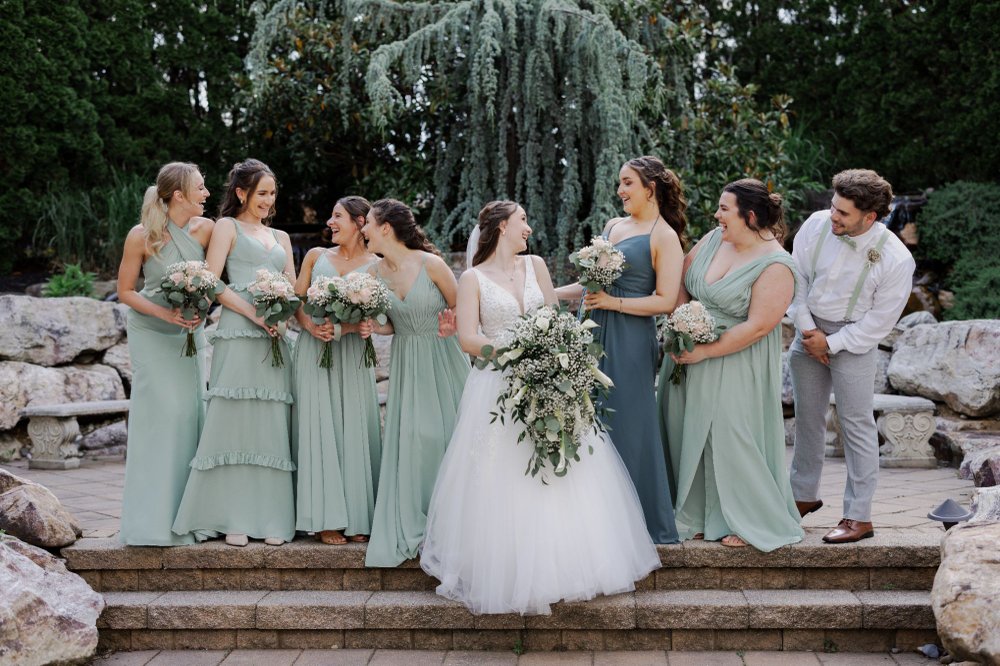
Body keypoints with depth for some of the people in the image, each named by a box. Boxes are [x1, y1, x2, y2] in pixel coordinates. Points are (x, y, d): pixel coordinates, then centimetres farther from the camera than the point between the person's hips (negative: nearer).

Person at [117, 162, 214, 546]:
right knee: (162, 412, -10)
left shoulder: (206, 229, -7)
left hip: (191, 332, 4)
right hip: (152, 333, -3)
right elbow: (125, 291, -5)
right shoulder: (142, 236, -14)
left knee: (191, 411, 1)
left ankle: (184, 517, 10)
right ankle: (153, 520, -1)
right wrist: (165, 314, -18)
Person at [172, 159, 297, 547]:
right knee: (234, 421, -6)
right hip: (239, 335, -5)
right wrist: (254, 314, -14)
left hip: (275, 338, 5)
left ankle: (271, 518, 6)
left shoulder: (281, 238, 23)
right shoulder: (228, 227, 7)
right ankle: (232, 519, -1)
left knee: (271, 426, 3)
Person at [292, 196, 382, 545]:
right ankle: (326, 519, -4)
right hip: (313, 349, 2)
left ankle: (356, 517, 3)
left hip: (352, 353, -1)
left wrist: (342, 328, -20)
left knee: (353, 429, -3)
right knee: (318, 427, -5)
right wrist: (311, 327, -10)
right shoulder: (316, 256, 14)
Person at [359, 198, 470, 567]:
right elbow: (391, 324, 10)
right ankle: (414, 520, 9)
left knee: (446, 430, 0)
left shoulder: (430, 264, -14)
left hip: (442, 358, -4)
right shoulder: (376, 273, 0)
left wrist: (451, 323, -24)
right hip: (406, 362, 4)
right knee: (412, 436, -2)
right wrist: (373, 327, -10)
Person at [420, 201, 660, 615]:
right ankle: (508, 577, 3)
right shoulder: (474, 279, 1)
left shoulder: (535, 266, 13)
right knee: (504, 484, -7)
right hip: (498, 387, -4)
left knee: (561, 479, -1)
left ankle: (565, 566, 9)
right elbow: (468, 339, -7)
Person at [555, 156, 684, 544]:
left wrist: (614, 303, -18)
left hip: (630, 341, -7)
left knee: (628, 427, -2)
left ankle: (647, 523, 11)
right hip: (595, 334, 7)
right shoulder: (614, 225, 14)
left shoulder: (664, 237, -7)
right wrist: (553, 293, 15)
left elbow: (665, 301, -14)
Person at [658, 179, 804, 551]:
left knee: (731, 435, -3)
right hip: (690, 358, 7)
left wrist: (704, 352, -20)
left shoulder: (775, 266, -17)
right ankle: (700, 516, 24)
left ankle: (751, 521, 13)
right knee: (691, 433, 11)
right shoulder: (713, 240, 3)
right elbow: (682, 284, 9)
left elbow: (758, 326, -22)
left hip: (734, 364, -7)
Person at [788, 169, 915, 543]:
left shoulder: (895, 259, -22)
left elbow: (881, 319, -15)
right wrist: (807, 329, -6)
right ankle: (804, 495, 32)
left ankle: (859, 517, 6)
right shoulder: (816, 225, -12)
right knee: (807, 417, 15)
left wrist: (831, 344, -14)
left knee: (856, 425, -3)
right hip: (809, 331, 5)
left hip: (853, 339, -4)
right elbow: (797, 278, -1)